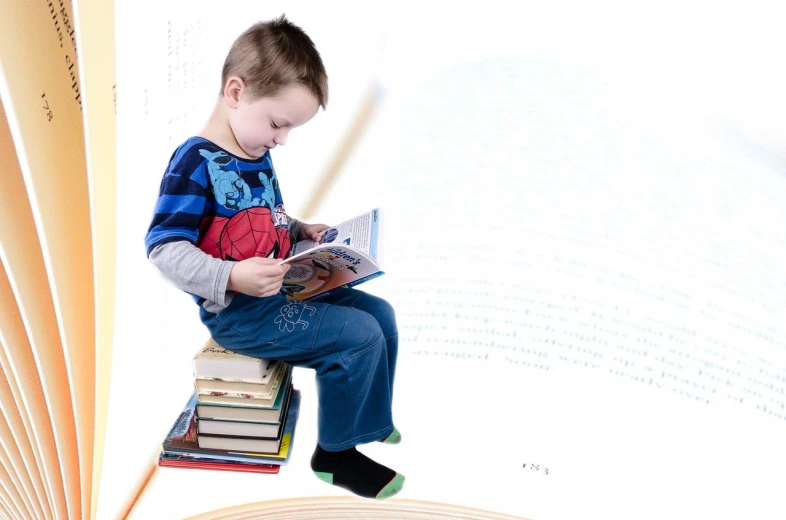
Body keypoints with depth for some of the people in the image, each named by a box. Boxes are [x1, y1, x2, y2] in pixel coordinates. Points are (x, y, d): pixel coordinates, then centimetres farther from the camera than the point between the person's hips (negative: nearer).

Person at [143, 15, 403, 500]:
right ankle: (334, 454, 4)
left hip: (281, 293, 9)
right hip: (238, 313, -9)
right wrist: (231, 277, -35)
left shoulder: (257, 156, 8)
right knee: (360, 335, -16)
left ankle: (371, 420, 29)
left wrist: (302, 231, 7)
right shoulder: (195, 162, -20)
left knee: (380, 312, 9)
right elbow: (164, 248, -24)